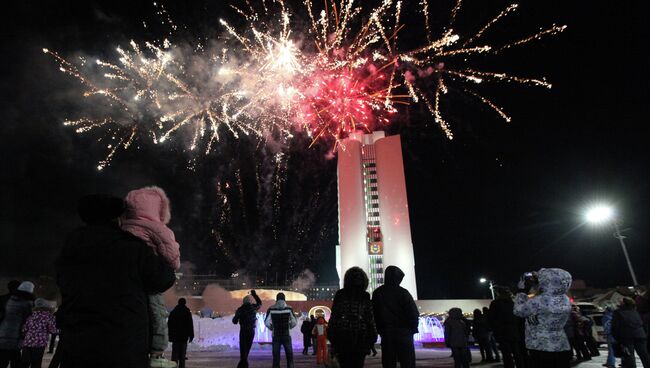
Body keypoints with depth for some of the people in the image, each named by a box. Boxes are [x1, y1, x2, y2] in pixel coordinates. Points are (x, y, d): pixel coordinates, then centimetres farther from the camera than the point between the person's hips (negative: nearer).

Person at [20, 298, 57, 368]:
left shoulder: (32, 314, 13)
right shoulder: (48, 315, 3)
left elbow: (24, 329, 7)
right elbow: (53, 330, -3)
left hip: (27, 342, 3)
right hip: (39, 343, -3)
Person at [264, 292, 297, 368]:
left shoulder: (271, 309, -3)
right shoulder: (289, 309, -4)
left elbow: (267, 323, -6)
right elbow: (294, 322, -3)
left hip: (276, 336, 1)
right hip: (286, 336, 0)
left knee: (276, 356, 6)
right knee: (289, 355, 9)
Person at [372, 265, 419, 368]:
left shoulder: (377, 293, 3)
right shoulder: (403, 293, -9)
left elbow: (374, 314, 5)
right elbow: (414, 313, -10)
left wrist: (380, 330, 11)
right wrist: (413, 328, 5)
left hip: (386, 334, 4)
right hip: (404, 333, -3)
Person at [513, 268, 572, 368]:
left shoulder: (538, 301, -22)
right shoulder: (565, 299, 0)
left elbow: (518, 311, -6)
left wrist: (522, 290, 2)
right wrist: (535, 284, 16)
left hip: (540, 351, -7)